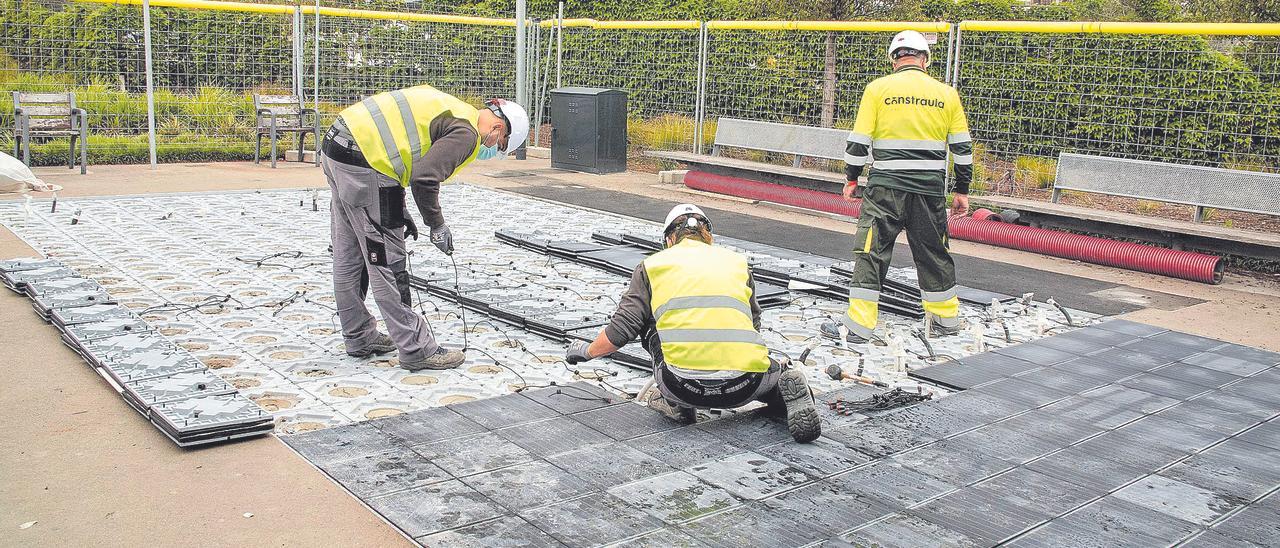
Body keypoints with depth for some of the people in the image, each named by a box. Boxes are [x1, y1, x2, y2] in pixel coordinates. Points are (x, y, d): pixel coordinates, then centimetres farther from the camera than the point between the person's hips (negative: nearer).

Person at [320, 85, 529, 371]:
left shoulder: (450, 109, 19)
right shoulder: (466, 132, -10)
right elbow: (424, 177, -23)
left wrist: (400, 210, 18)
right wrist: (438, 226, -8)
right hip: (361, 164, -10)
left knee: (349, 256, 18)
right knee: (387, 263, -3)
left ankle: (359, 337, 32)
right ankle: (416, 349, 5)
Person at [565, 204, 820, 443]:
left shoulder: (653, 264, 16)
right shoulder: (737, 261, 22)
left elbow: (622, 328, 11)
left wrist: (586, 351, 31)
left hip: (684, 387, -1)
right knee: (772, 372, 34)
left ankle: (677, 403, 16)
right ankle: (788, 388, -2)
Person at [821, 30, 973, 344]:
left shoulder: (877, 89, -2)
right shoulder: (947, 94, 6)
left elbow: (859, 141, -3)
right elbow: (962, 148, 9)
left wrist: (851, 179, 9)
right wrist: (962, 191, 17)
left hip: (885, 188, -3)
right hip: (931, 189, 3)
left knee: (871, 253, 2)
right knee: (933, 253, 16)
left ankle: (859, 326, 1)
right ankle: (946, 319, 28)